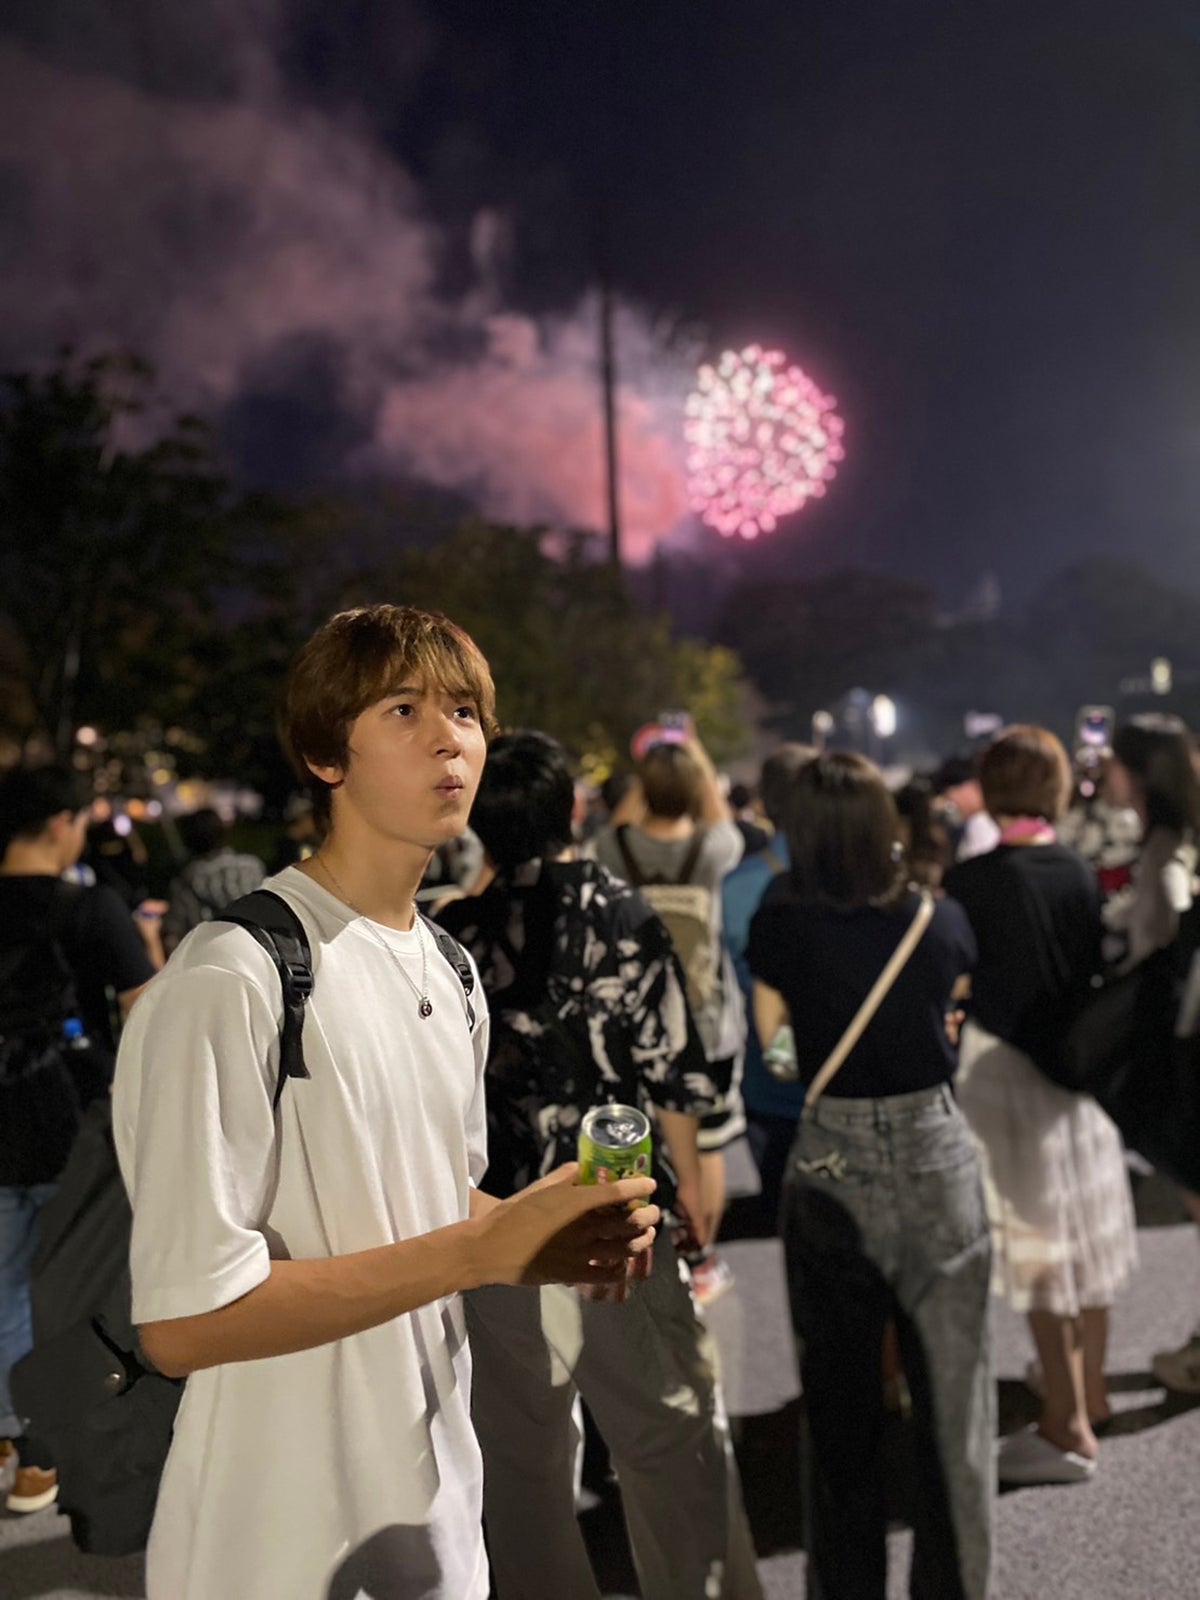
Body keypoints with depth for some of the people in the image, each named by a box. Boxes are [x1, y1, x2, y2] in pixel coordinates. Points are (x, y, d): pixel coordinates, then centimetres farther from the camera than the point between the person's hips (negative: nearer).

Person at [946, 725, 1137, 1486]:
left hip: (1006, 1069, -5)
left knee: (1039, 1245, 4)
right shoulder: (1082, 873, -4)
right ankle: (1089, 1384, 38)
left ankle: (1068, 1427, 14)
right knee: (1086, 1231, 19)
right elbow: (1100, 967, 4)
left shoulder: (969, 882, -19)